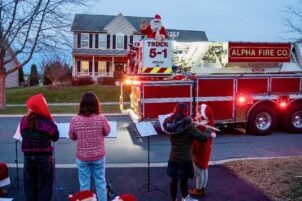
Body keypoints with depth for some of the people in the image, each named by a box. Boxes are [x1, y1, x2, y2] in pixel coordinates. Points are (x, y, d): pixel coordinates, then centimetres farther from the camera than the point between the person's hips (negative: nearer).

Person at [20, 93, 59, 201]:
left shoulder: (24, 121, -5)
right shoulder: (47, 122, -16)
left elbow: (22, 134, 12)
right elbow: (55, 137, -3)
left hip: (28, 157, 4)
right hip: (44, 157, -4)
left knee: (29, 185, 17)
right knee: (45, 185, 10)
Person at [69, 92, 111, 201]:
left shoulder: (75, 120, -14)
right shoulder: (101, 119, -16)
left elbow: (72, 137, 1)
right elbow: (107, 132, 2)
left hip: (82, 157, 0)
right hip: (98, 156, 0)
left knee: (84, 184, 14)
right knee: (100, 182, 17)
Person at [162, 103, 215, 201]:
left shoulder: (171, 124, -1)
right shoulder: (188, 126, -20)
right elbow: (203, 137, -17)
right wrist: (208, 131, 5)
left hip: (173, 157, 5)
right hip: (185, 159, -5)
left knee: (174, 179, 13)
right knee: (184, 180, 12)